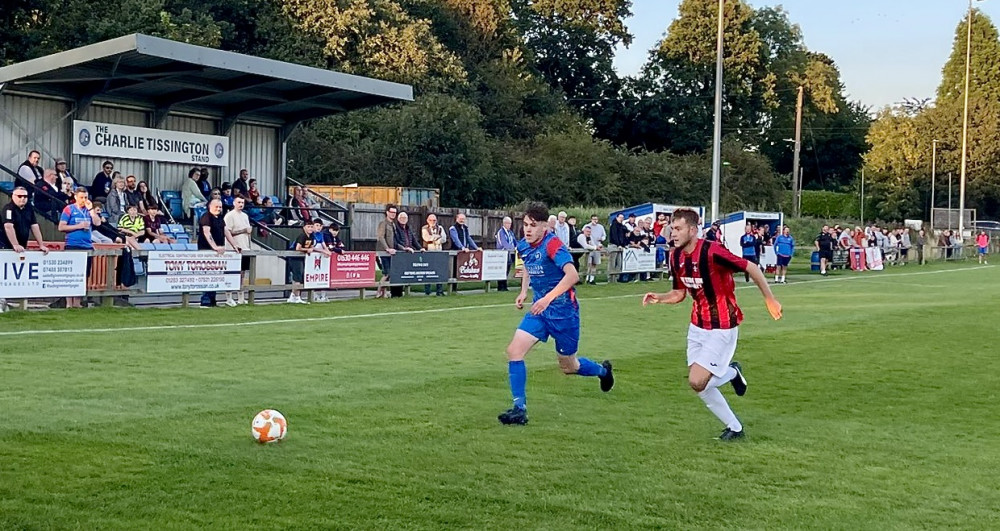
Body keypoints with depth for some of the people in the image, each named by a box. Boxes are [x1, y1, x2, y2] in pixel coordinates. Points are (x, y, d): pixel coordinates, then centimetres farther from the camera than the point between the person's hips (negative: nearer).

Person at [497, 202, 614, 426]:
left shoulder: (552, 244, -22)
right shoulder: (523, 246, 2)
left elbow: (572, 275, -34)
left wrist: (548, 298, -41)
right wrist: (524, 291, 10)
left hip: (563, 310, -6)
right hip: (539, 309, 6)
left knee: (568, 366, 10)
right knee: (514, 351, -12)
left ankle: (602, 370, 43)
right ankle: (519, 408, -7)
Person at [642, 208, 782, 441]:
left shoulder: (712, 251, -25)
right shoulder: (676, 257, 0)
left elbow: (751, 268, -16)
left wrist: (770, 299, -9)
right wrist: (658, 298, -8)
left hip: (722, 328, -8)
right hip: (698, 325, 8)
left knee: (697, 382, -14)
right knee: (701, 384, 8)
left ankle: (732, 372, 16)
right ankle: (734, 427, 30)